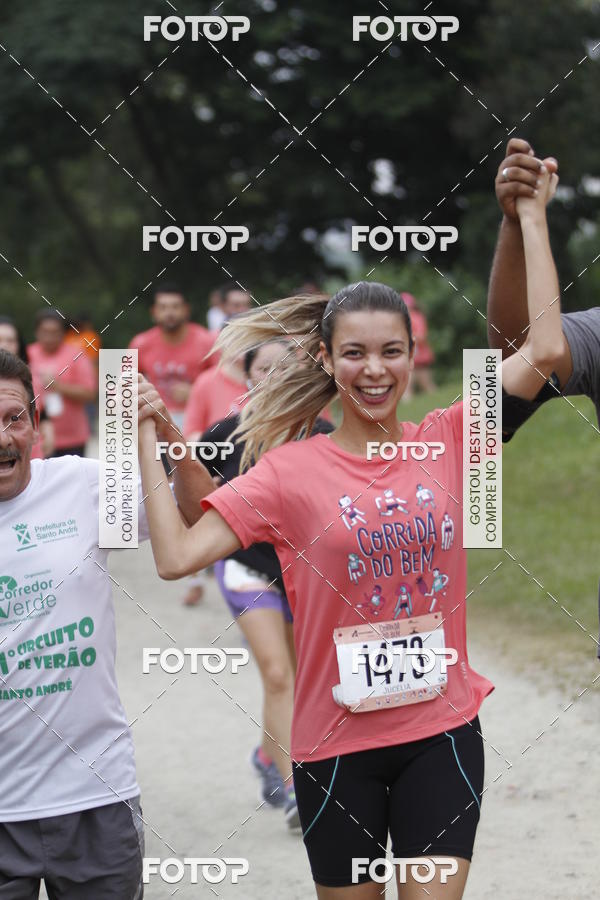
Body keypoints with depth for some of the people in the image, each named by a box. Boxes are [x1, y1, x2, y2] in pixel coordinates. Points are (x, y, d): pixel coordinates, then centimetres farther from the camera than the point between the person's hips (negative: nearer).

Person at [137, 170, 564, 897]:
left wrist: (532, 216, -3)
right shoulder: (291, 471, -5)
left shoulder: (446, 444, 1)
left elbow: (543, 351, -6)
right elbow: (176, 556, -11)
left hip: (442, 733, 1)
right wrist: (146, 439, -13)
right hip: (336, 743, -1)